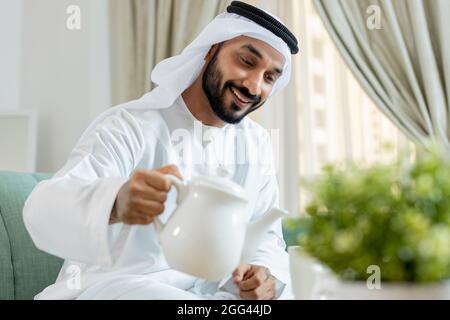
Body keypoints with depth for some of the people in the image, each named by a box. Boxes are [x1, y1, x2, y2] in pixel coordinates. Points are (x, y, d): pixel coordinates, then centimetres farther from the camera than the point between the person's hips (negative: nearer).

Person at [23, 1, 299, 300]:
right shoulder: (129, 126, -14)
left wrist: (265, 274, -14)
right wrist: (116, 201, -51)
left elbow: (267, 235, 10)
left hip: (213, 290, 4)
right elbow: (43, 209, -28)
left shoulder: (258, 143, 5)